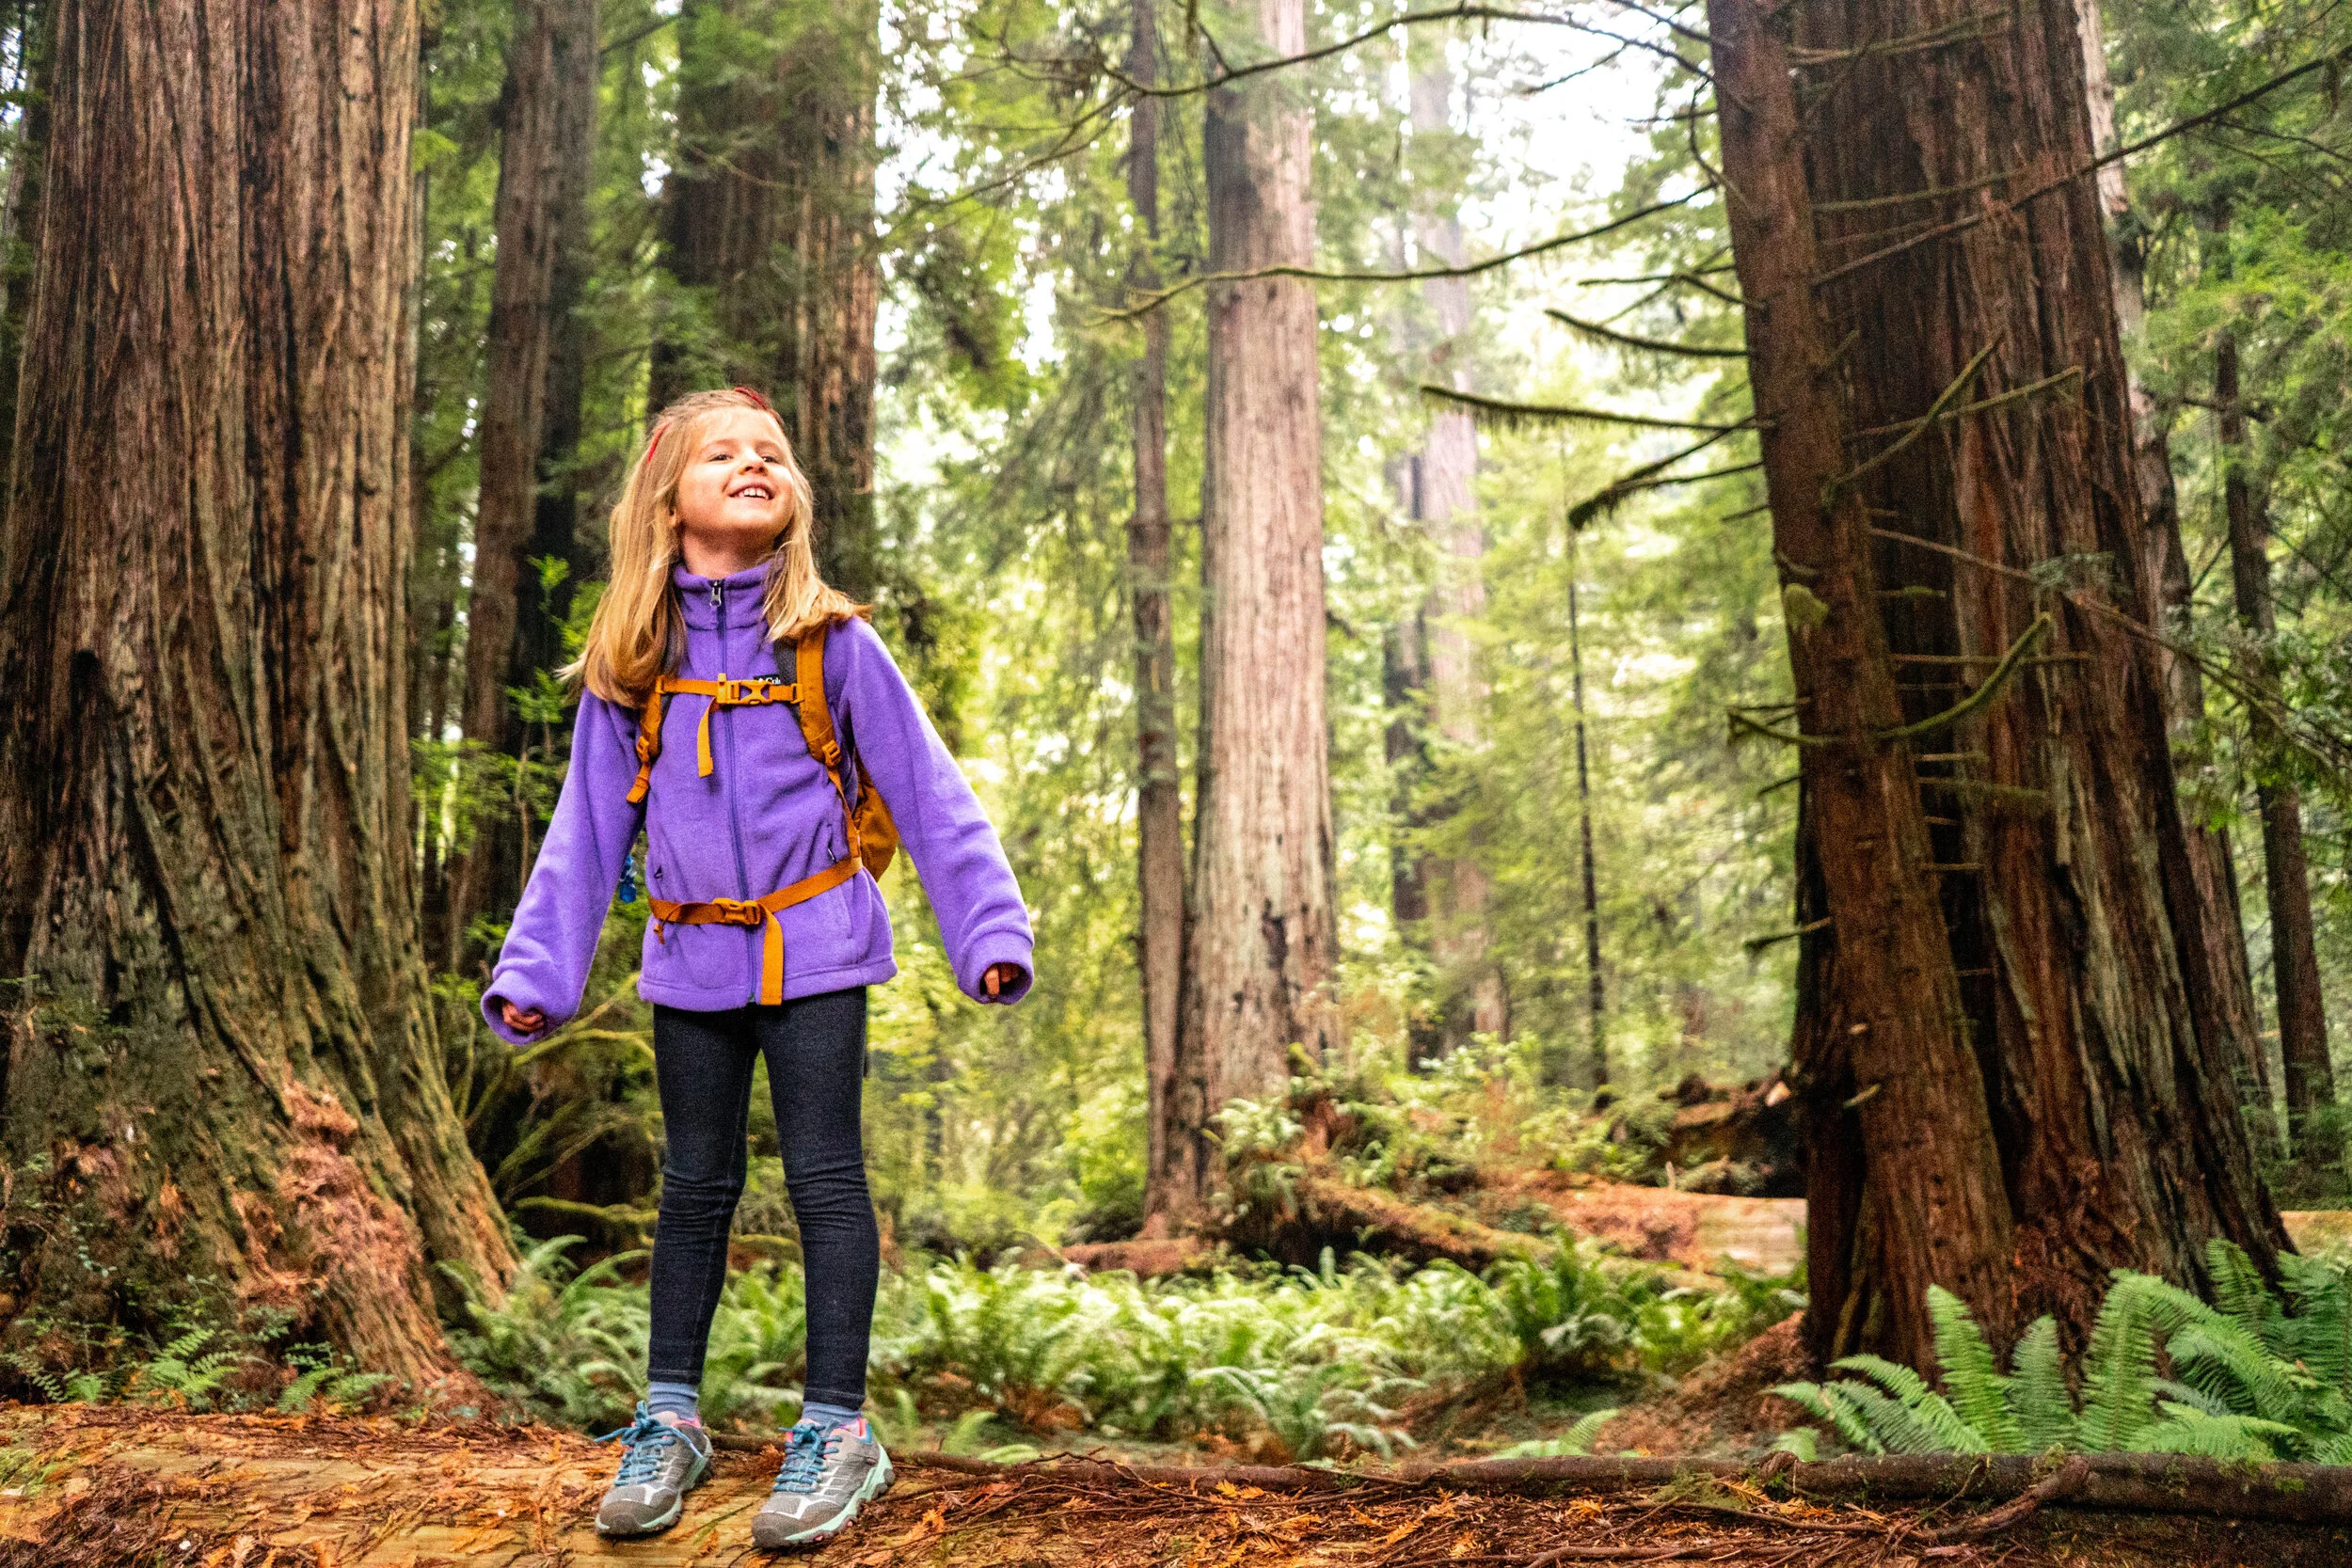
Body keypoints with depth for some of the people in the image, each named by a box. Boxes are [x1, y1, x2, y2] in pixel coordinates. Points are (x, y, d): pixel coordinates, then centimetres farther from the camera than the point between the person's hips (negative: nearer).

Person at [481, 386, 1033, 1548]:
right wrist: (534, 970, 3)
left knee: (824, 1177, 2)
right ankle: (670, 1421, 26)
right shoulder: (630, 663, 1)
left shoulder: (831, 644, -6)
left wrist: (989, 929, -9)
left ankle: (837, 1430, 12)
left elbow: (927, 793, -4)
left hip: (814, 948, -3)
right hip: (690, 960, 3)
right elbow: (588, 829, 6)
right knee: (694, 1184, 13)